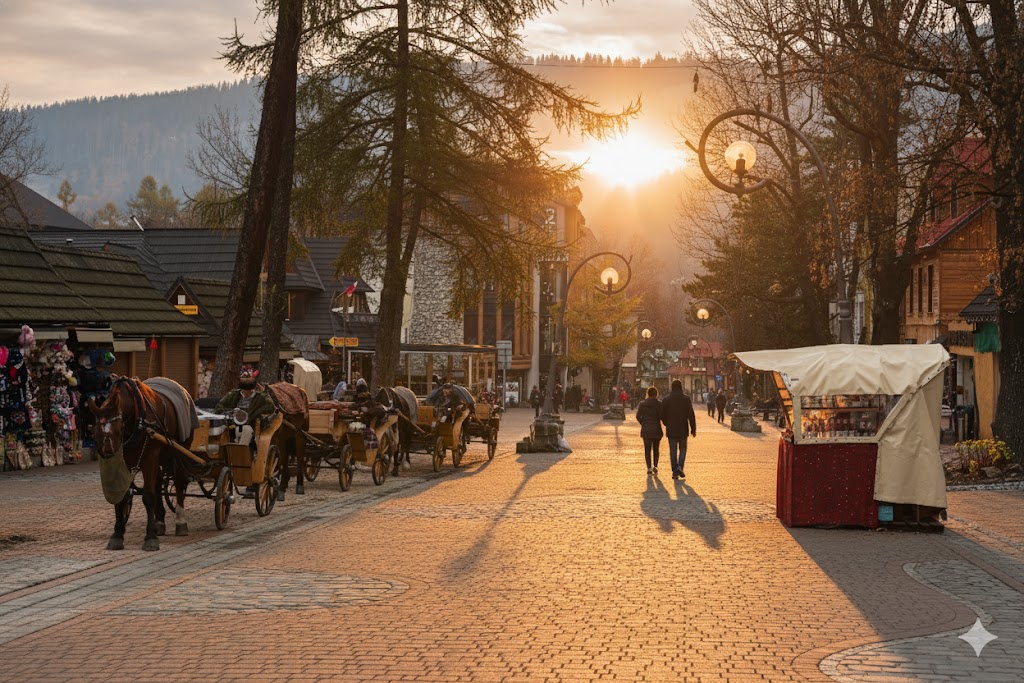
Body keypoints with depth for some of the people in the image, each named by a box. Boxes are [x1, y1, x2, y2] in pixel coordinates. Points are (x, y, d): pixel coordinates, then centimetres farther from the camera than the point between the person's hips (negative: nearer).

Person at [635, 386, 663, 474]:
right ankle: (655, 466, 5)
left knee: (647, 449, 4)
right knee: (656, 449, 14)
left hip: (646, 430, 1)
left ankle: (649, 467, -4)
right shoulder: (659, 404, -8)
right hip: (656, 429, -1)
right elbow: (662, 416, -12)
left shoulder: (642, 404, 0)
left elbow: (638, 416, -1)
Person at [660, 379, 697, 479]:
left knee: (673, 451, 6)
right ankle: (680, 467, -6)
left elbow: (662, 415, 2)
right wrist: (693, 429, -1)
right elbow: (691, 415, -8)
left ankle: (675, 472, 4)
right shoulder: (686, 399, -6)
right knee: (683, 449, 14)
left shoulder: (666, 399, -2)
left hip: (671, 430, 1)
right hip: (683, 430, -1)